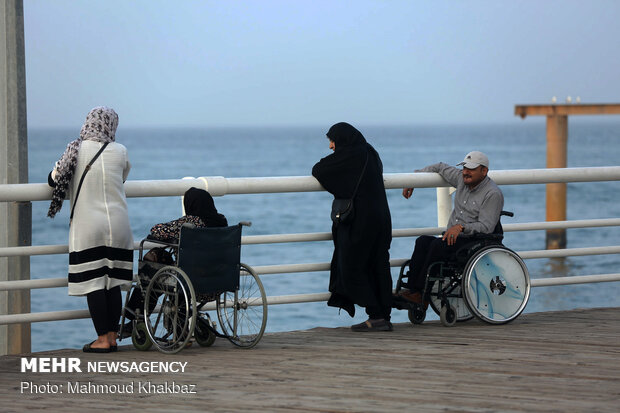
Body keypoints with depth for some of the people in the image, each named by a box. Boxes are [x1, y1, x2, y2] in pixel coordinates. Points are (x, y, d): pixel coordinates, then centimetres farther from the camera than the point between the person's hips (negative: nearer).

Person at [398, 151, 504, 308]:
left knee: (438, 245, -32)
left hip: (474, 242, -7)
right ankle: (411, 288, -32)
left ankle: (421, 295, -33)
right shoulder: (462, 179, 12)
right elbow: (440, 168, 29)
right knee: (422, 241, -21)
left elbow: (486, 227, -19)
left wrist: (462, 227, -31)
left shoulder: (493, 194, -10)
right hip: (452, 238, 7)